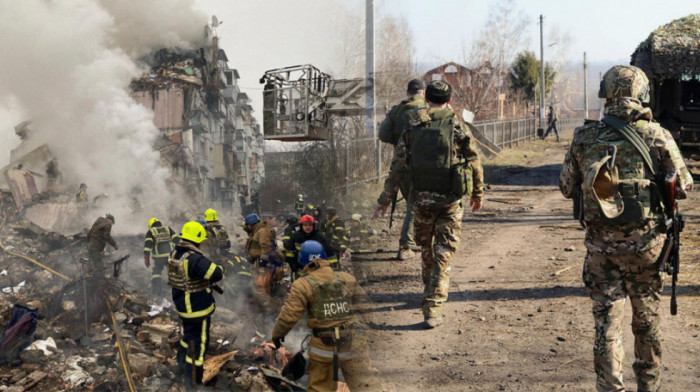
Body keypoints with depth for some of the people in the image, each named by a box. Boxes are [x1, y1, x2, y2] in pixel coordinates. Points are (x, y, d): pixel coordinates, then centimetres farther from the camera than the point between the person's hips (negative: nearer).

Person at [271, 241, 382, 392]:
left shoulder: (303, 285, -4)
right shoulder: (347, 278, 8)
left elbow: (289, 315, -8)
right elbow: (363, 303, 18)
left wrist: (277, 334, 9)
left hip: (324, 345, -2)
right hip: (353, 344, 2)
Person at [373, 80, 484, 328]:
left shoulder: (412, 129, 1)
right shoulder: (458, 128, -4)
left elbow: (398, 168, 1)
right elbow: (474, 164, 2)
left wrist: (384, 200, 7)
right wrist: (478, 194, 17)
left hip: (421, 199, 2)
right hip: (450, 200, -2)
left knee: (426, 250, 21)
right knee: (443, 255, 0)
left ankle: (431, 294, 38)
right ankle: (433, 308, -7)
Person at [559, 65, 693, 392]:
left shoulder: (584, 137, -3)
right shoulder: (656, 135, -7)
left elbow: (566, 188, 5)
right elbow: (683, 186, -3)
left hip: (601, 245, 0)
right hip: (645, 242, 0)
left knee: (607, 321, 5)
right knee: (647, 318, 17)